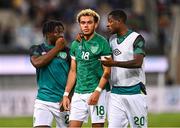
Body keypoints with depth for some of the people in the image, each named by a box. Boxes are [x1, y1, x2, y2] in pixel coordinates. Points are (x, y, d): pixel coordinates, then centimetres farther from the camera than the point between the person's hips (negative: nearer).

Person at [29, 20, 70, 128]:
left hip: (62, 100, 1)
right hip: (43, 100, -1)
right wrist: (57, 48, -9)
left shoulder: (67, 51, 5)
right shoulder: (37, 49, 6)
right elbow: (37, 63, -16)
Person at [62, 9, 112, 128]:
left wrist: (97, 91, -18)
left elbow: (107, 71, -9)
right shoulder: (75, 44, 12)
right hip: (78, 93, 5)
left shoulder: (102, 43, -5)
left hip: (97, 92, -5)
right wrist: (66, 94, 10)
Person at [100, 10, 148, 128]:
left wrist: (114, 63, -29)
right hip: (116, 93, 6)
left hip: (134, 91, -6)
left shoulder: (136, 38, -7)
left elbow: (138, 62, -20)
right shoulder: (112, 39, 15)